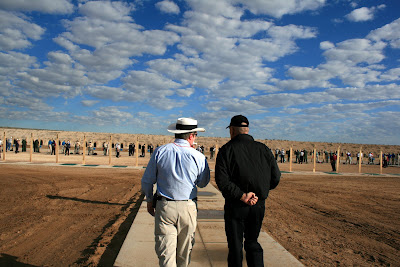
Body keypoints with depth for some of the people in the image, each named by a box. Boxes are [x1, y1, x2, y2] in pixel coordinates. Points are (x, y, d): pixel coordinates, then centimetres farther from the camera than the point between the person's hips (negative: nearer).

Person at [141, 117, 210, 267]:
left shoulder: (160, 152, -3)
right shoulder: (198, 157, -7)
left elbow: (147, 180, 2)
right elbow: (203, 183, 8)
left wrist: (149, 200, 17)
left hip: (164, 206, 0)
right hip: (188, 208, 0)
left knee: (165, 250, 4)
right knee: (184, 250, 19)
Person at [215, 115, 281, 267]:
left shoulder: (226, 150, -8)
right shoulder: (263, 149, 2)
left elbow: (222, 180, -19)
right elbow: (275, 177, 3)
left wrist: (242, 196, -18)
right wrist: (260, 192, 11)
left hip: (236, 205, -3)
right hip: (259, 205, 4)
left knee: (235, 245, 11)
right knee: (252, 242, 20)